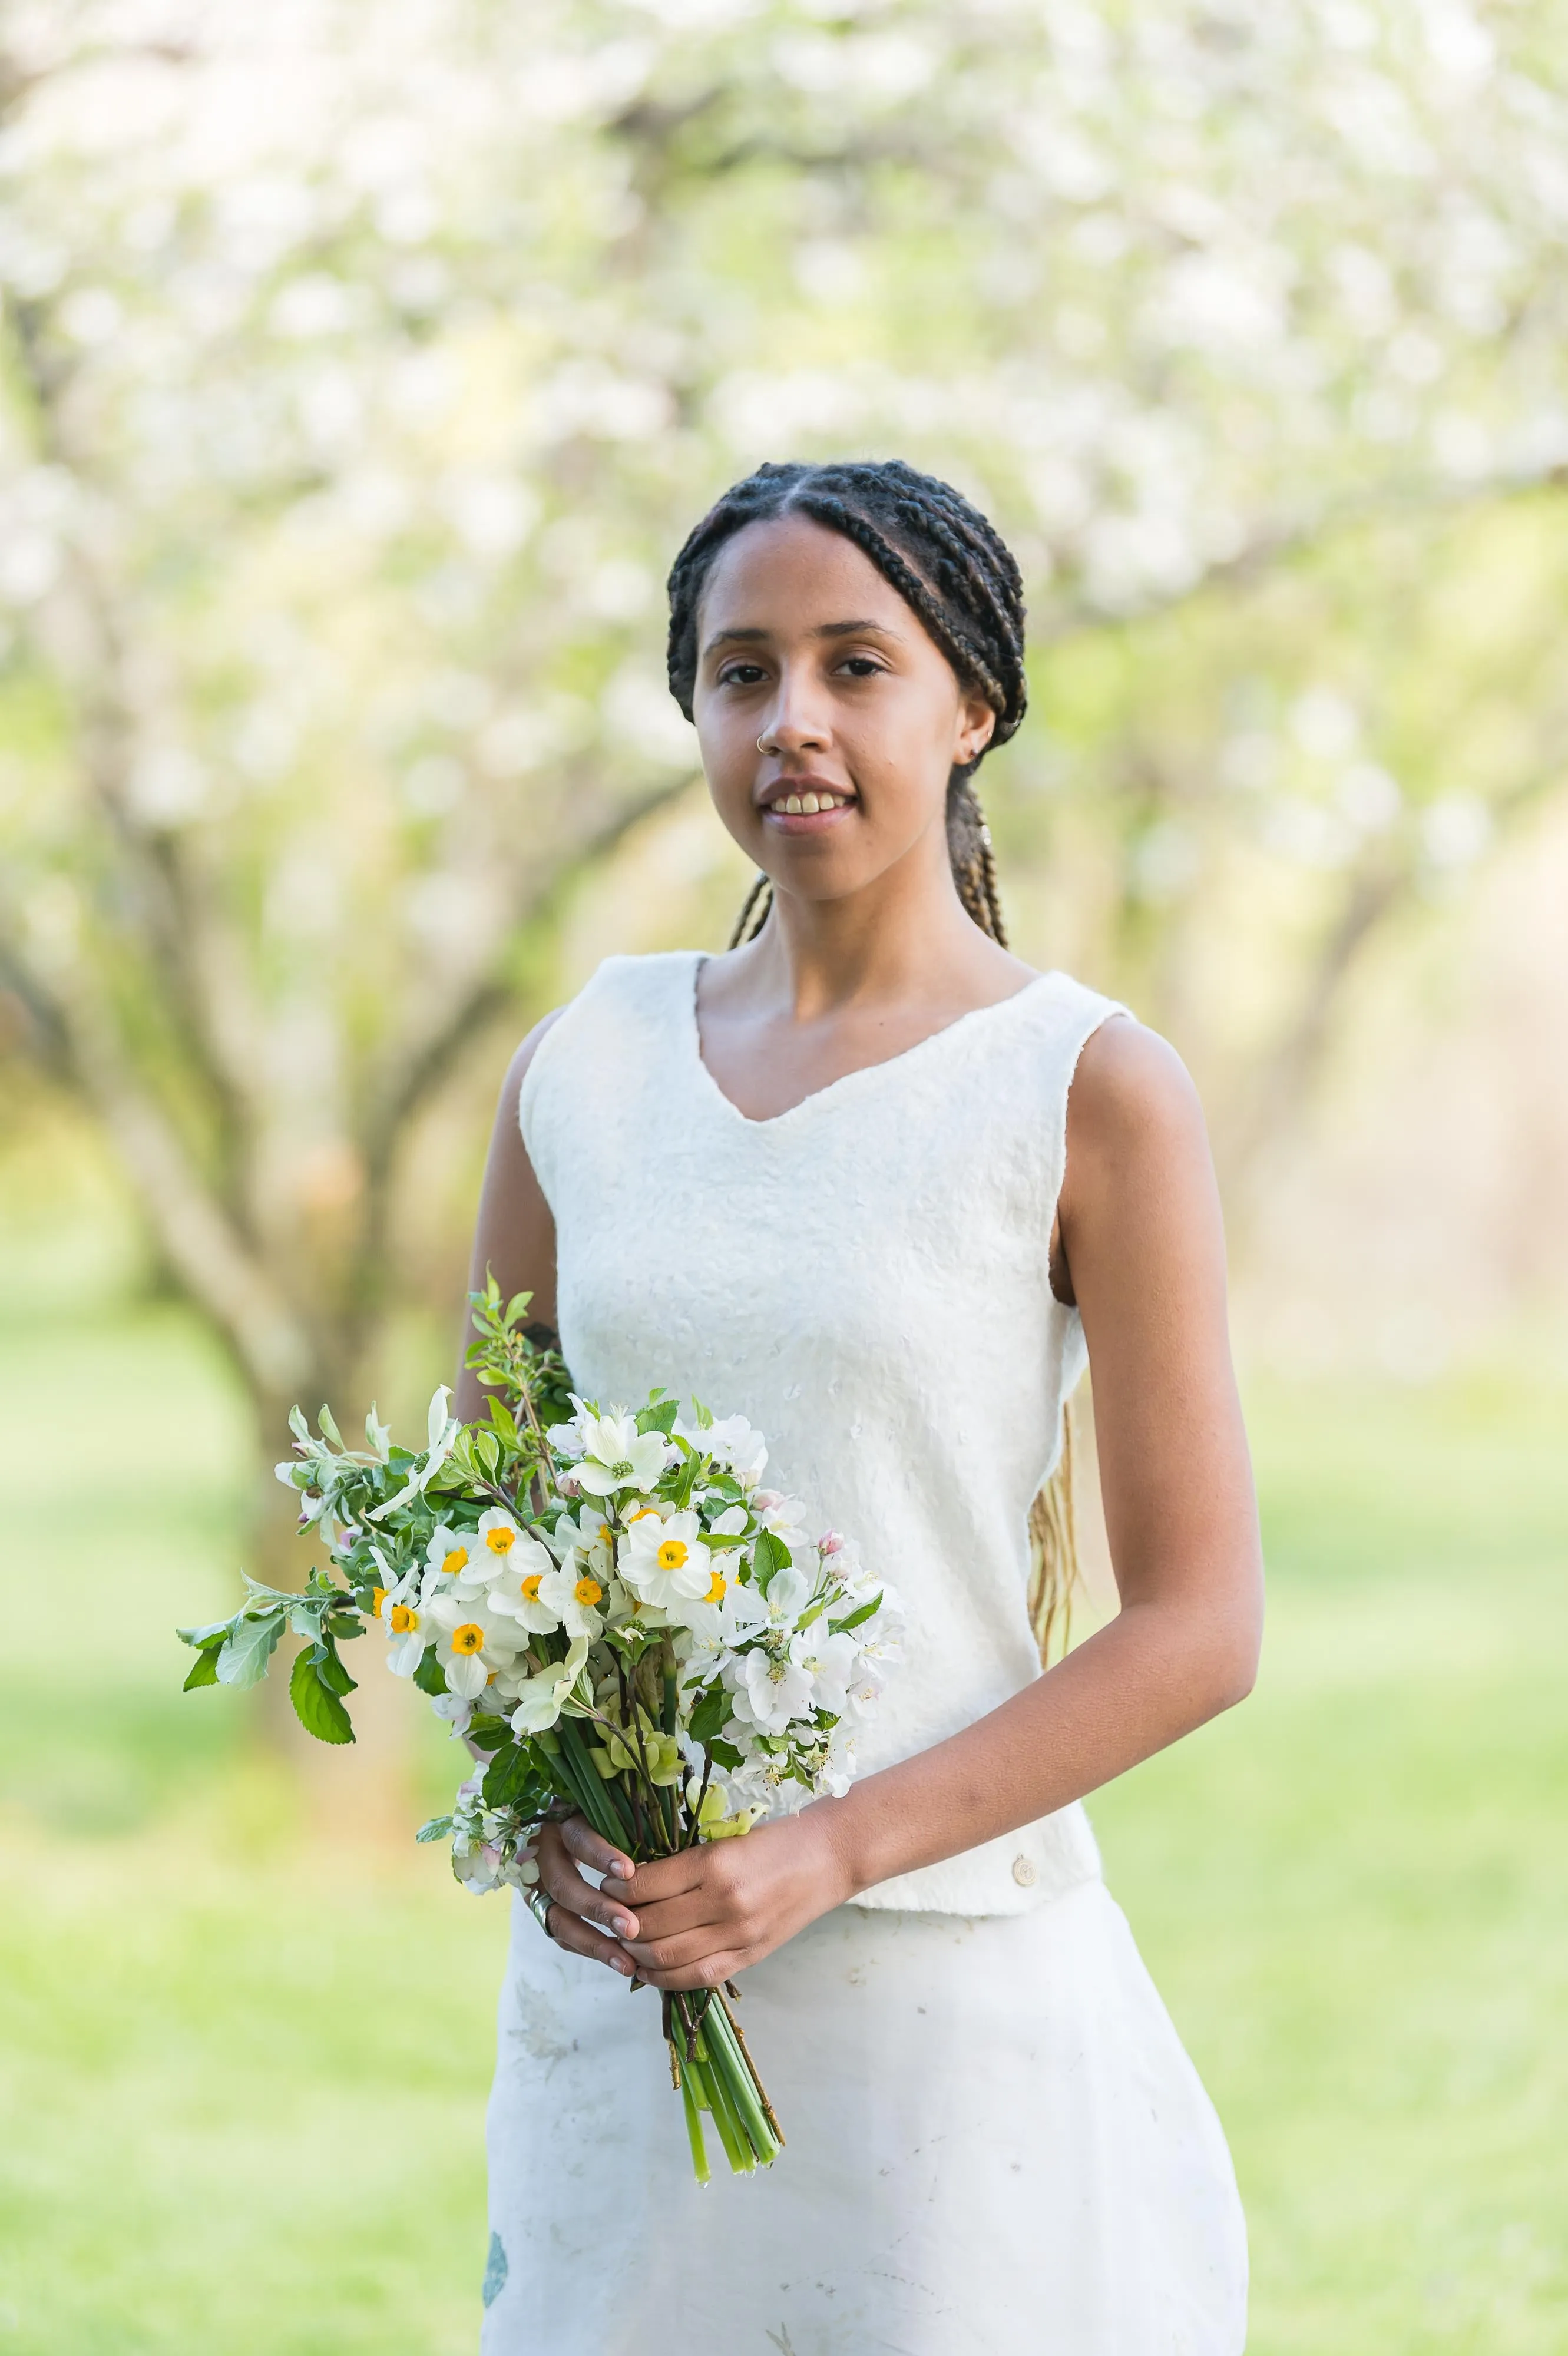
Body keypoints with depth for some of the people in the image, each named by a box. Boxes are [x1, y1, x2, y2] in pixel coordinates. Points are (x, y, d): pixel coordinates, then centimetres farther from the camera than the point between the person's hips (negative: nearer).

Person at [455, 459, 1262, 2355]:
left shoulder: (1090, 1094, -6)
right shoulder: (582, 1072, 6)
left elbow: (1201, 1626, -8)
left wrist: (831, 1853, -16)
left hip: (954, 1978, -4)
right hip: (613, 1973, 4)